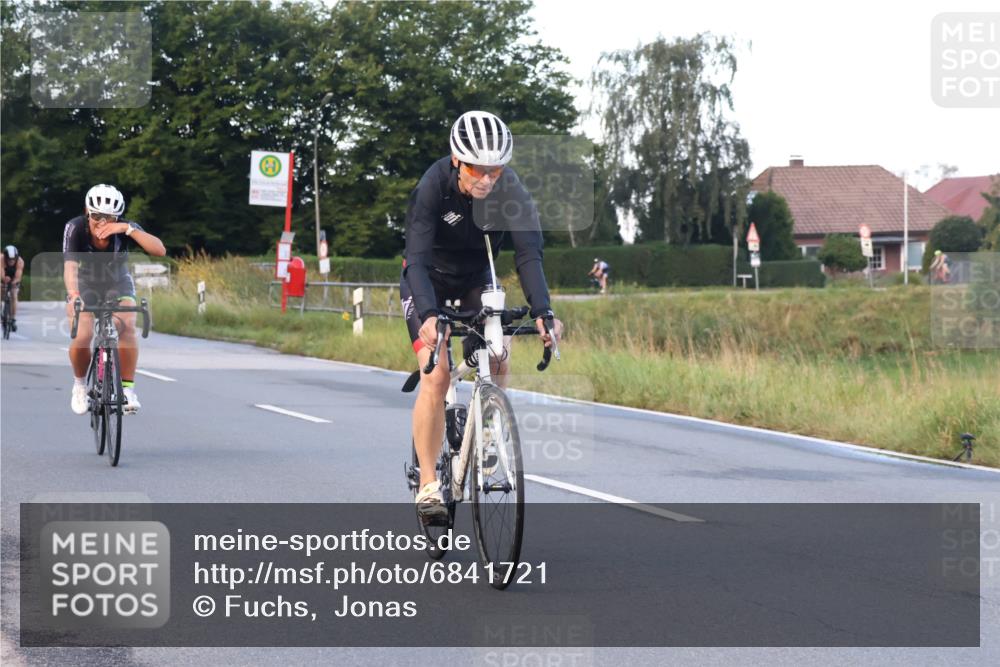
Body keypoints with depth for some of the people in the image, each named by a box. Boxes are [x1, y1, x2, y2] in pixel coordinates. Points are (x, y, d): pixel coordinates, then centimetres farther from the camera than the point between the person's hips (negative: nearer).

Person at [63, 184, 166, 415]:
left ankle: (128, 389, -18)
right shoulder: (76, 228, -27)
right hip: (85, 286, 0)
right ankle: (79, 384, 5)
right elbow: (70, 265, -39)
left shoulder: (124, 228, -25)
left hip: (118, 285, 0)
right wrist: (73, 296, -57)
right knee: (82, 337, -24)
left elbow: (160, 250, -37)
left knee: (127, 327, -29)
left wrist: (128, 230, -47)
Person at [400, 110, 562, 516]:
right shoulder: (433, 188, -30)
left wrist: (541, 311, -46)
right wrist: (428, 315, -54)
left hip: (477, 280, 3)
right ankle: (427, 485, -11)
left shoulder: (511, 191, -24)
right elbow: (417, 259, -37)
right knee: (436, 375, -17)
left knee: (500, 354, -20)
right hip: (428, 283, -3)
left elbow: (529, 255, -30)